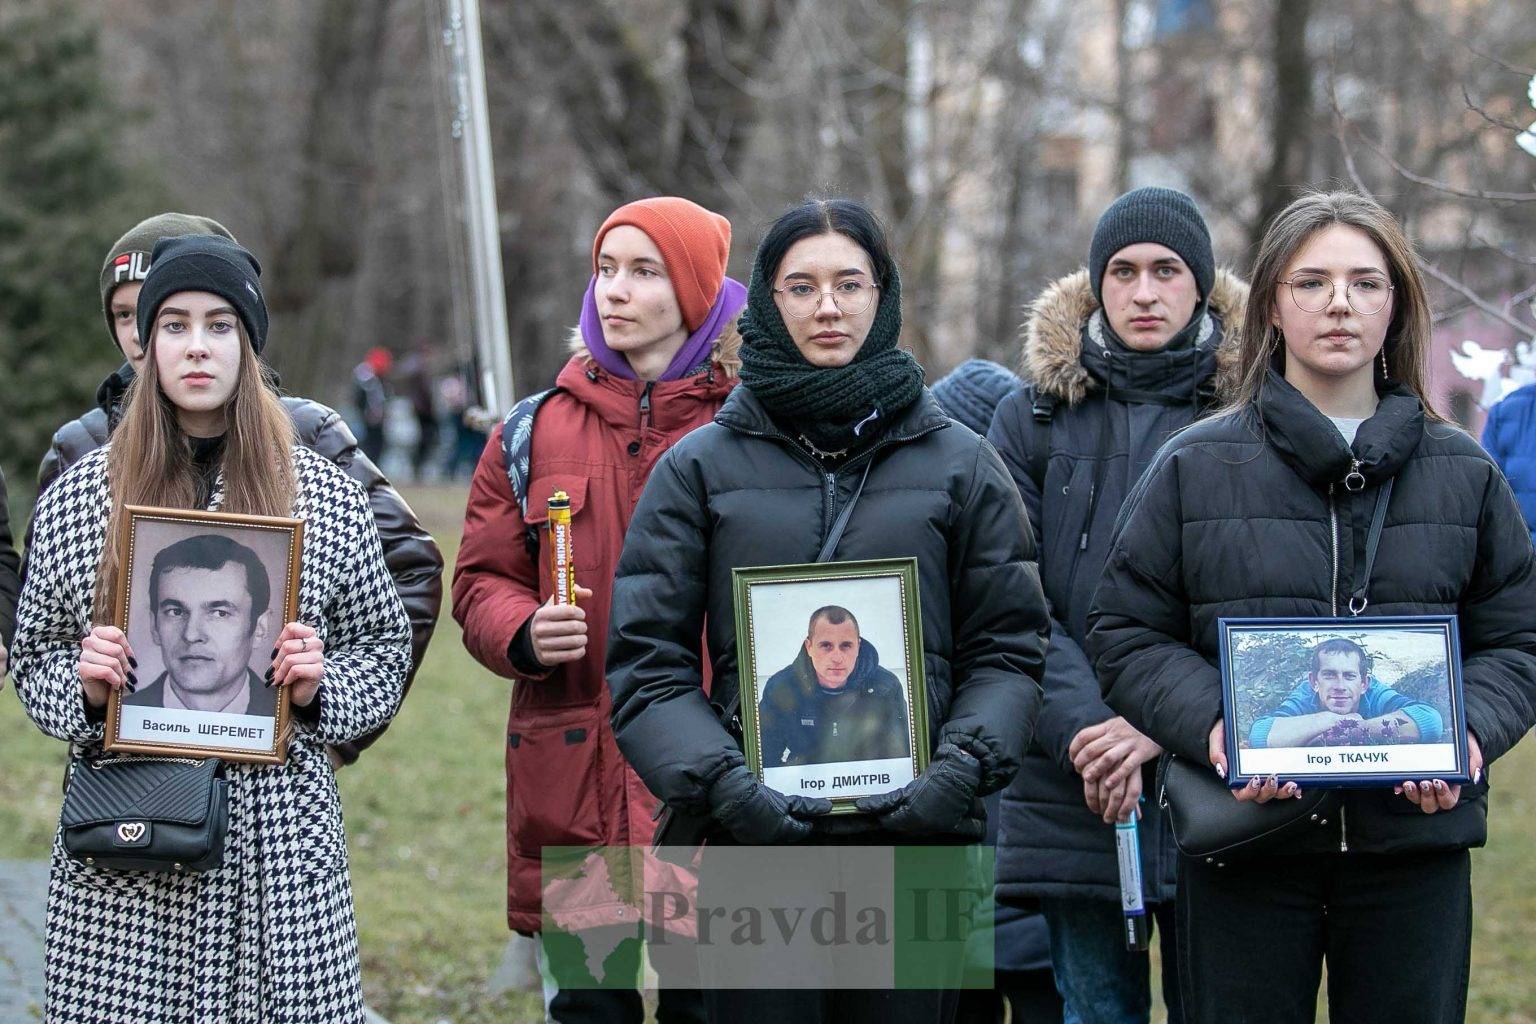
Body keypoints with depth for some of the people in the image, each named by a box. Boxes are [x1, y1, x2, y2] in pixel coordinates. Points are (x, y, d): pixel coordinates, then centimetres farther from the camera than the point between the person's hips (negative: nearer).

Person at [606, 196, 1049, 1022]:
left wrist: (961, 772, -9)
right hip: (754, 845, -1)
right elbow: (646, 660, 2)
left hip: (917, 839, 1)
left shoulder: (959, 462, 10)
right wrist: (724, 786, -12)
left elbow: (1007, 650, 9)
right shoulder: (700, 466, 7)